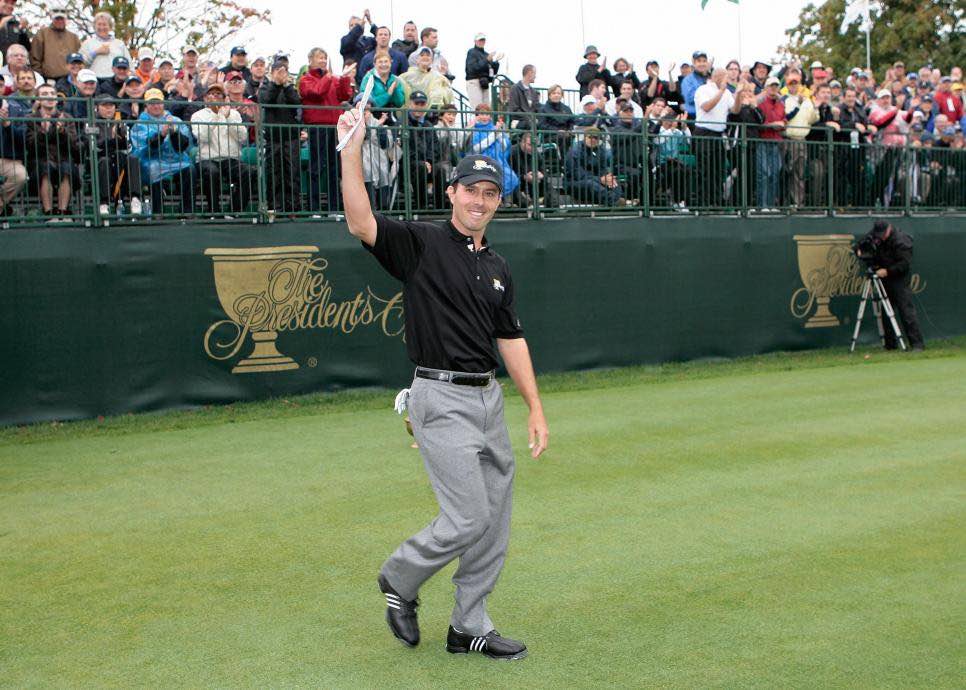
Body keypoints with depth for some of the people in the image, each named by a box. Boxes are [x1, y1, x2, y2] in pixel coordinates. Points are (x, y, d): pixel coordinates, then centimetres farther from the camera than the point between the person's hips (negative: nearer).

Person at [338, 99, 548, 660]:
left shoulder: (497, 267, 14)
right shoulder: (420, 244, -5)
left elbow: (511, 339, 16)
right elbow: (361, 224, -22)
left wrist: (536, 409, 11)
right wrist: (352, 152, -33)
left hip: (489, 398, 7)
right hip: (443, 400, -7)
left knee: (496, 522, 9)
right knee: (469, 518, -10)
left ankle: (470, 629, 21)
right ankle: (400, 578, 17)